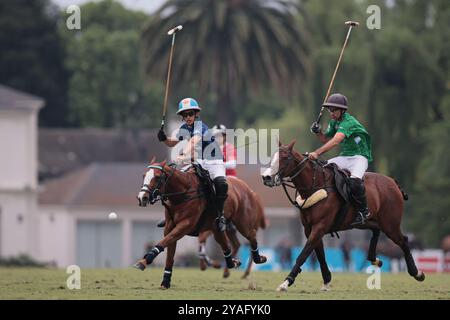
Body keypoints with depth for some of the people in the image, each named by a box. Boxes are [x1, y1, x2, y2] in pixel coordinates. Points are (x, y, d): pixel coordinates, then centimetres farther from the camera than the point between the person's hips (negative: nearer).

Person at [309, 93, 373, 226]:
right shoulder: (334, 122, 6)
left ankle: (364, 211, -18)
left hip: (359, 157, -9)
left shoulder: (348, 122, -23)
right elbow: (326, 140, 19)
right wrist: (317, 132, -3)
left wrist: (317, 153, -46)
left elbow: (335, 141, -37)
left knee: (355, 181, -36)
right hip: (344, 157, 9)